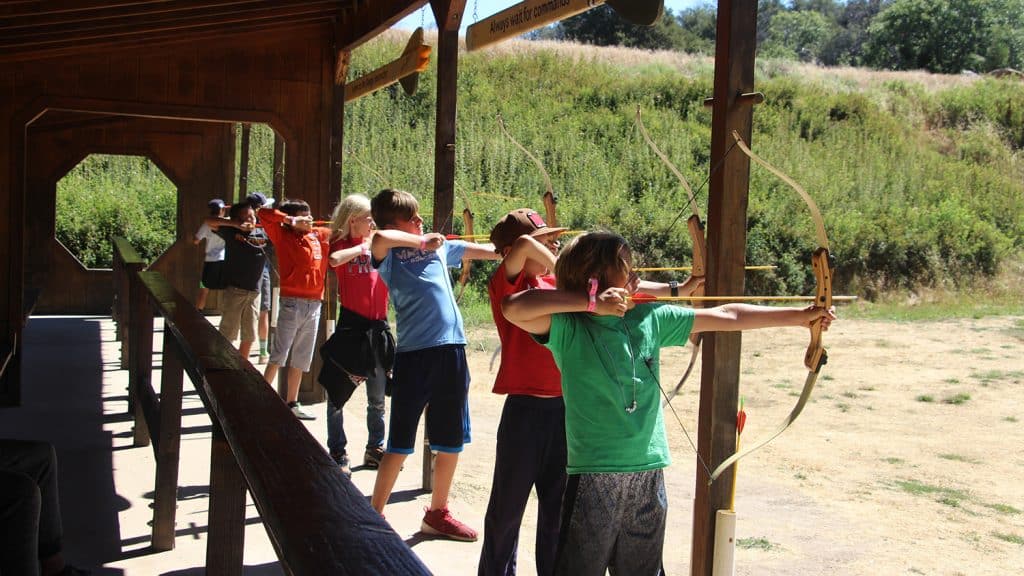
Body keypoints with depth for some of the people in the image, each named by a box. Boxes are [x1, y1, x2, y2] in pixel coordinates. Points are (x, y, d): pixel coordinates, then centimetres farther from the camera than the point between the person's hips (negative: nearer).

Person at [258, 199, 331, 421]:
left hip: (315, 304, 6)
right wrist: (289, 219, -13)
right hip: (292, 302, -6)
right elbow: (263, 214, -13)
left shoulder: (320, 235, 10)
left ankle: (292, 404, 23)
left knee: (301, 358, 13)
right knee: (279, 355, -7)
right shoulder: (283, 236, -3)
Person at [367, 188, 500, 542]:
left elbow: (488, 251, 22)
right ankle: (375, 514, 15)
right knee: (400, 443, 1)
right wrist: (421, 242, -15)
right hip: (413, 353, -5)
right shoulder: (389, 255, -2)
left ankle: (437, 513, 29)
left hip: (451, 349, 5)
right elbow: (379, 239, -26)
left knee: (451, 440, 13)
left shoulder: (440, 246, 14)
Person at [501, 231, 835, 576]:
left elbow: (726, 317, 10)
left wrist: (800, 316, 11)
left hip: (649, 474, 5)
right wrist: (591, 302, -25)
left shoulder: (651, 318, 5)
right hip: (594, 478, -5)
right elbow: (513, 308, -26)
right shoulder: (568, 328, -9)